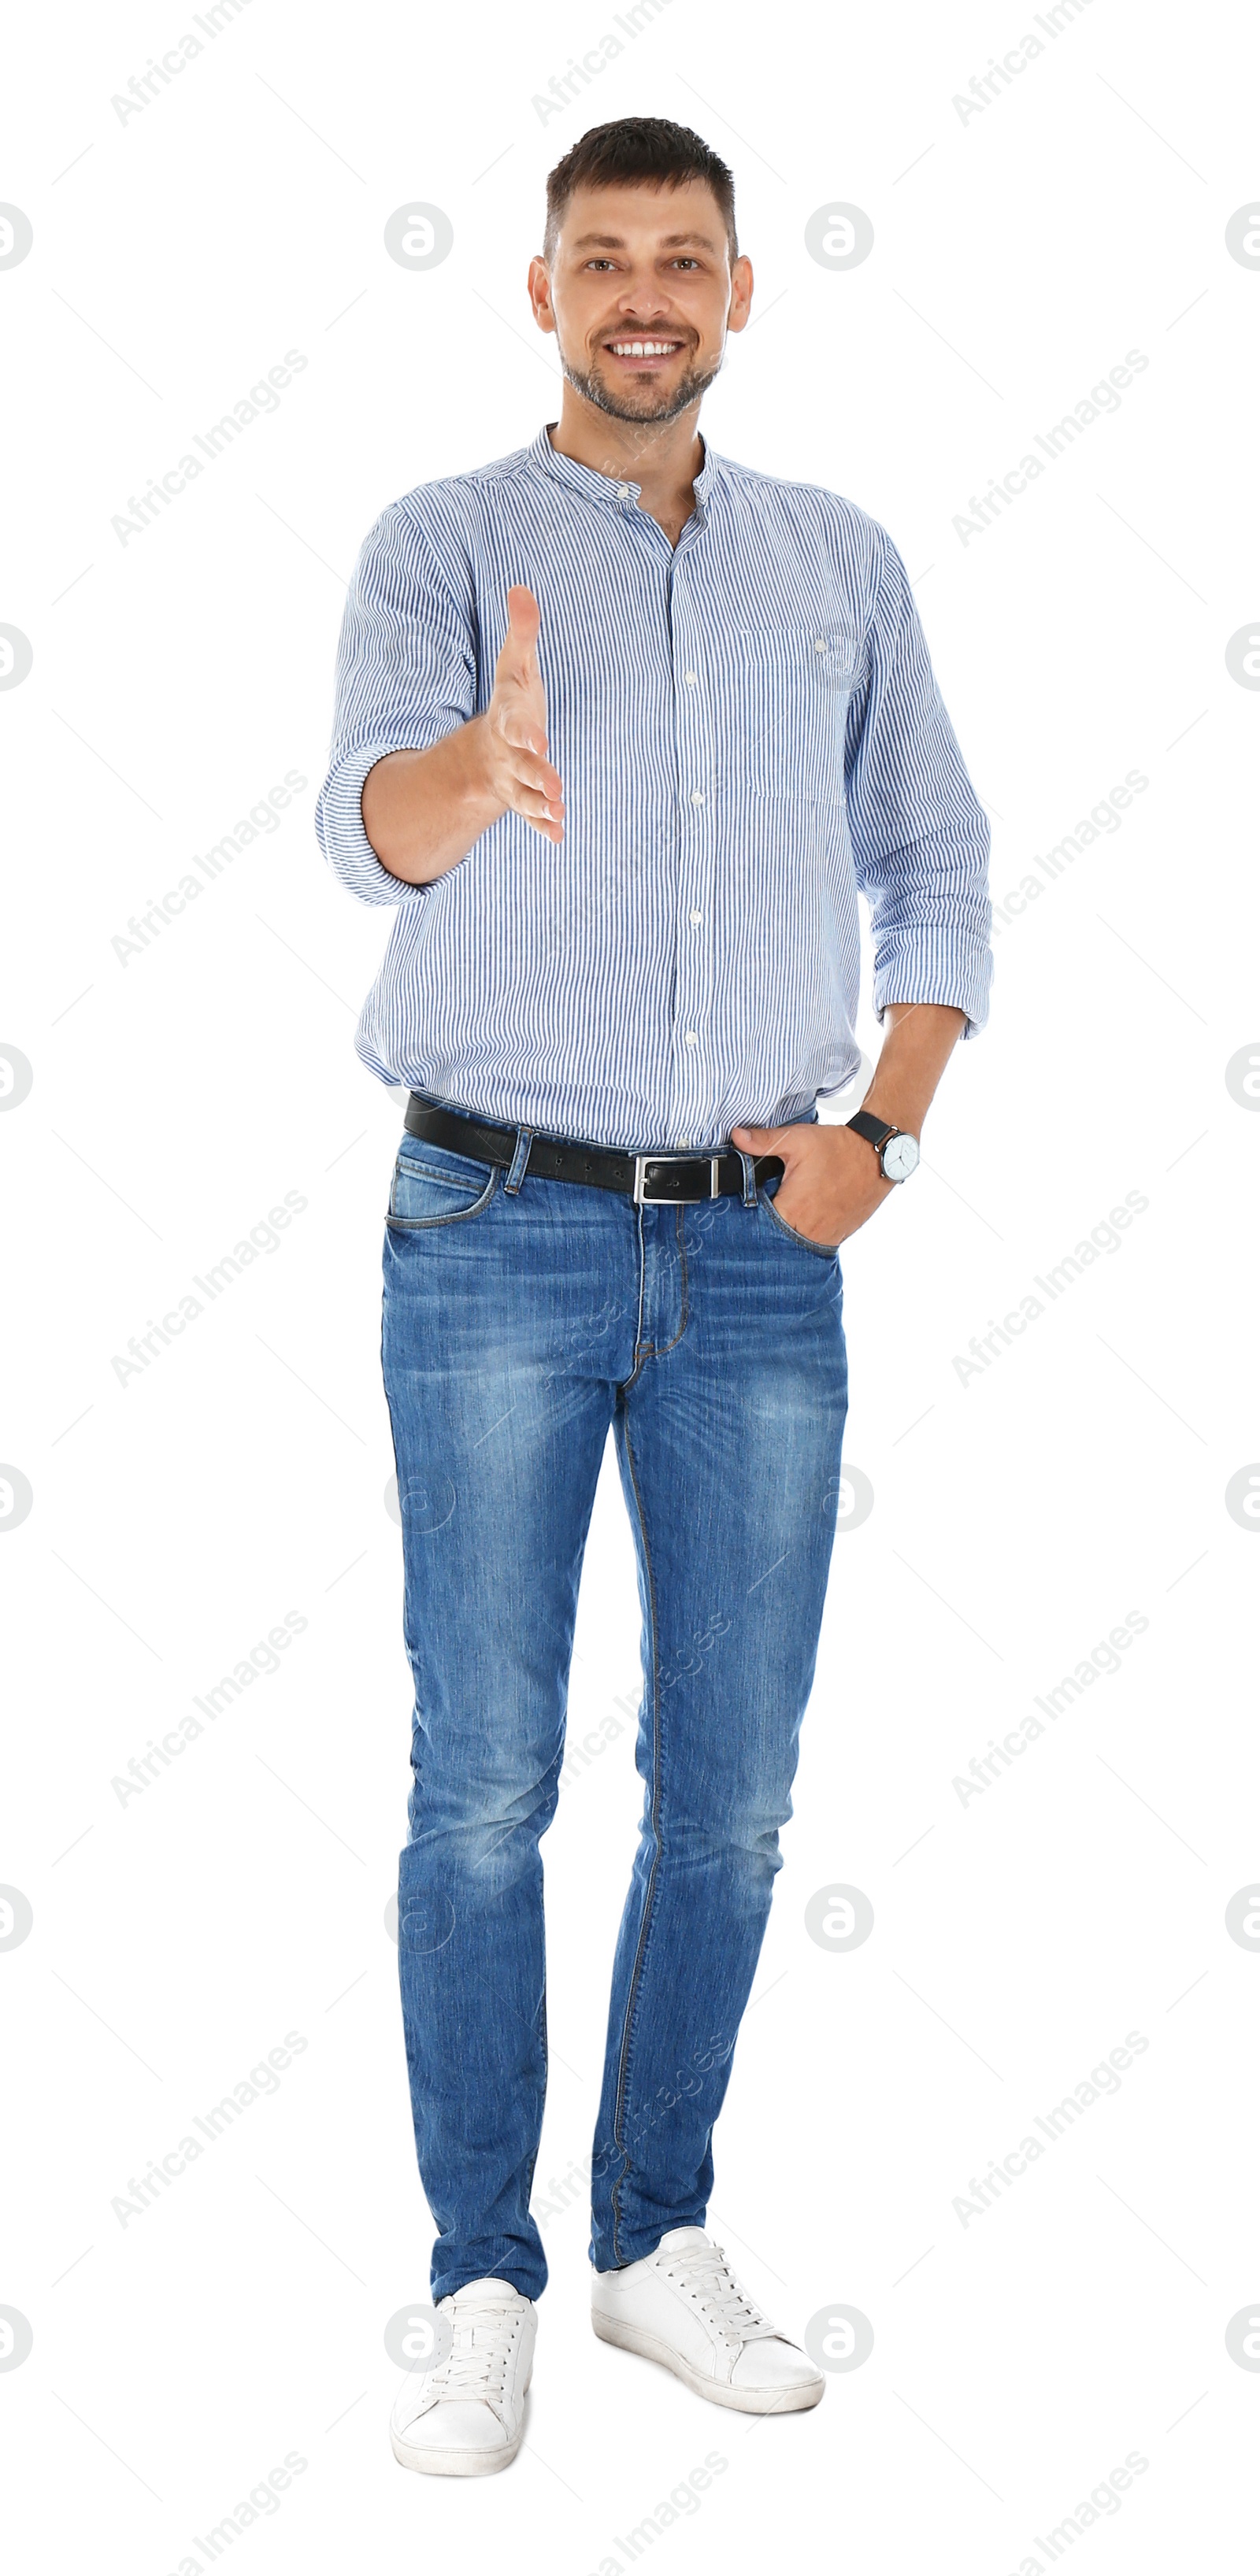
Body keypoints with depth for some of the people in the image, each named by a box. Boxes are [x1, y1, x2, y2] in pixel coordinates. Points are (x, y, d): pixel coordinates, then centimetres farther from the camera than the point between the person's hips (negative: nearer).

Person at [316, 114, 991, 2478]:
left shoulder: (840, 563, 10)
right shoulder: (444, 544, -2)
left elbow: (935, 878, 16)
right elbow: (373, 821, -22)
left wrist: (885, 1134, 0)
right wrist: (485, 772, -46)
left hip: (756, 1252, 3)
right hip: (501, 1234, -3)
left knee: (733, 1789, 7)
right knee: (484, 1788, 0)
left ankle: (659, 2241, 24)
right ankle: (482, 2290, 14)